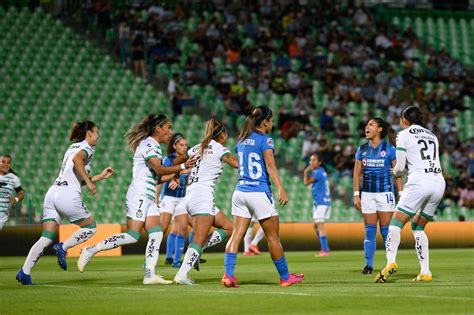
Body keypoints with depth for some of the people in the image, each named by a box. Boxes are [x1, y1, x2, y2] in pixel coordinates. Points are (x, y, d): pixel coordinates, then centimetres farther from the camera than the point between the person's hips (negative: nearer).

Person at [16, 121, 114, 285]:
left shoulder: (73, 147, 27)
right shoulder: (87, 148, 1)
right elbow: (77, 159, -23)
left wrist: (101, 176, 30)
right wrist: (89, 182, -19)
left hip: (52, 192, 8)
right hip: (68, 195, -8)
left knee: (46, 238, 2)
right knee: (90, 227, 11)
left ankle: (24, 271, -10)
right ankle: (63, 248, -3)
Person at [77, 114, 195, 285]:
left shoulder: (154, 146, 20)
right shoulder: (148, 144, -9)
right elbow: (159, 169, -20)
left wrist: (175, 174, 14)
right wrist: (182, 166, -16)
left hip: (149, 198, 10)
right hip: (139, 195, -10)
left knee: (156, 234, -3)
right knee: (132, 236, -14)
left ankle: (150, 274, -7)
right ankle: (90, 251, -7)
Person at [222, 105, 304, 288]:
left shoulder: (242, 140, 13)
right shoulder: (265, 140, -7)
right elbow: (270, 166, -18)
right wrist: (280, 188, -25)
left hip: (240, 191, 6)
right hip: (259, 193, -6)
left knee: (236, 235, 0)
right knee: (273, 237, 4)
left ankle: (228, 274, -14)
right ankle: (285, 277, 13)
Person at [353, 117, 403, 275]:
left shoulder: (389, 149, -2)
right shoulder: (362, 150, 9)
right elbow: (357, 173, 11)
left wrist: (401, 195, -5)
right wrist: (356, 195, 4)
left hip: (385, 193, -3)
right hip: (367, 193, 3)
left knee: (386, 230, -3)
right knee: (369, 231, 3)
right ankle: (368, 264, 6)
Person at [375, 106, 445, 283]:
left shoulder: (404, 135, 6)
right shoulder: (432, 136, 23)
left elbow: (400, 168, 0)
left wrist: (395, 172, 22)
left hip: (419, 182, -6)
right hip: (439, 182, 6)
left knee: (395, 223, -2)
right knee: (417, 227, 18)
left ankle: (391, 262, -25)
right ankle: (425, 272, 7)